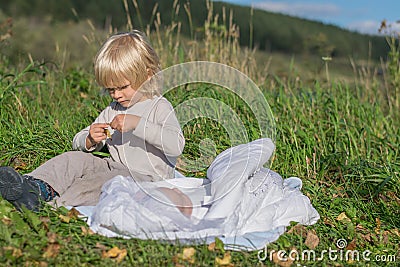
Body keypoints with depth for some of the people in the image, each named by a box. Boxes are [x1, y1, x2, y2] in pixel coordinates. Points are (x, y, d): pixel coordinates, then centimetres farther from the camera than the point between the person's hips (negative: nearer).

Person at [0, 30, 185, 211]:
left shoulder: (159, 107, -6)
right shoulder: (112, 110, 16)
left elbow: (177, 145, -25)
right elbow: (77, 142, 17)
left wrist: (137, 123, -29)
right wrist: (90, 140, -9)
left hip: (145, 179, -7)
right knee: (74, 159, -11)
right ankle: (38, 187, -31)